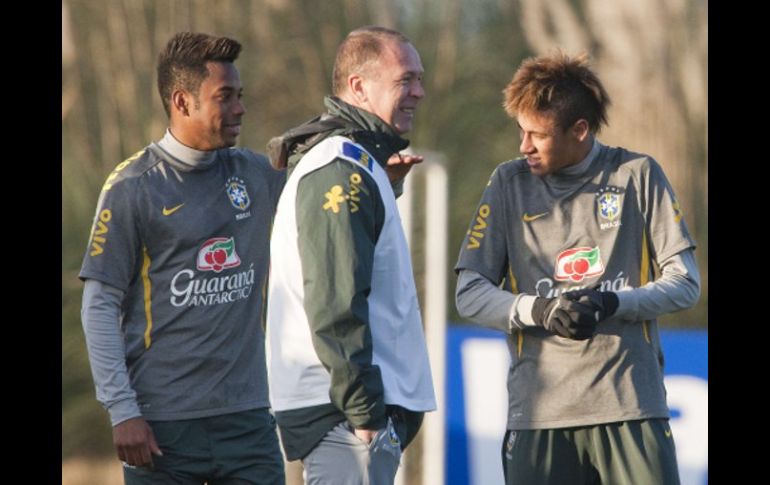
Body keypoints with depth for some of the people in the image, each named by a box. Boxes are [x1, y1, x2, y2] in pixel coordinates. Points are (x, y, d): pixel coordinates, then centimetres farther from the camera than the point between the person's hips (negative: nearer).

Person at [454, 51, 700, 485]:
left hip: (631, 402, -1)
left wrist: (613, 303, -13)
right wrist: (538, 310, -13)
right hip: (540, 411, 1)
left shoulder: (638, 175, 5)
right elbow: (470, 294, 6)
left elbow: (685, 283, 5)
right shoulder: (510, 183, 9)